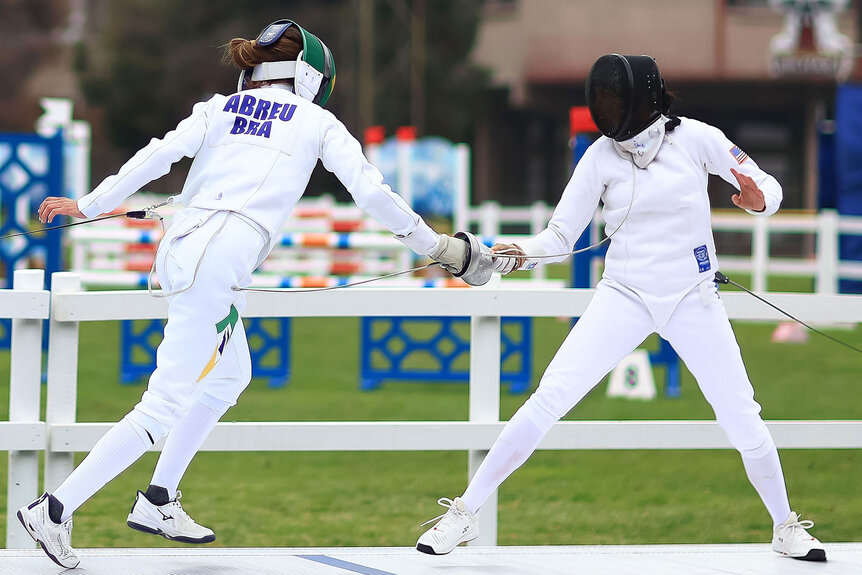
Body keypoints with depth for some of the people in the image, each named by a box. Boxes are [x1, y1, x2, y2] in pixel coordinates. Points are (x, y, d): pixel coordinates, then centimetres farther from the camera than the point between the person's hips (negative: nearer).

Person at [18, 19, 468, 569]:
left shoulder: (220, 109, 17)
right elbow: (373, 192, 5)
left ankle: (158, 502, 28)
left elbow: (157, 155, 1)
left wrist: (88, 207, -1)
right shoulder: (317, 122, 9)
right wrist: (435, 246, 16)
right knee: (164, 410, -7)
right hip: (218, 261, -7)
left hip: (180, 248, 7)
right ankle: (56, 509, -15)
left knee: (229, 379, 28)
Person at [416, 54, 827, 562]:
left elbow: (769, 188, 0)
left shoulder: (695, 138, -8)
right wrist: (517, 254, -23)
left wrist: (758, 200, -25)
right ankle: (465, 514, -6)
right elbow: (560, 237, -2)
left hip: (693, 300, 0)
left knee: (742, 420, -3)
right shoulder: (601, 156, -4)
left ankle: (785, 526, 21)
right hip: (624, 297, 0)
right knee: (548, 401, -13)